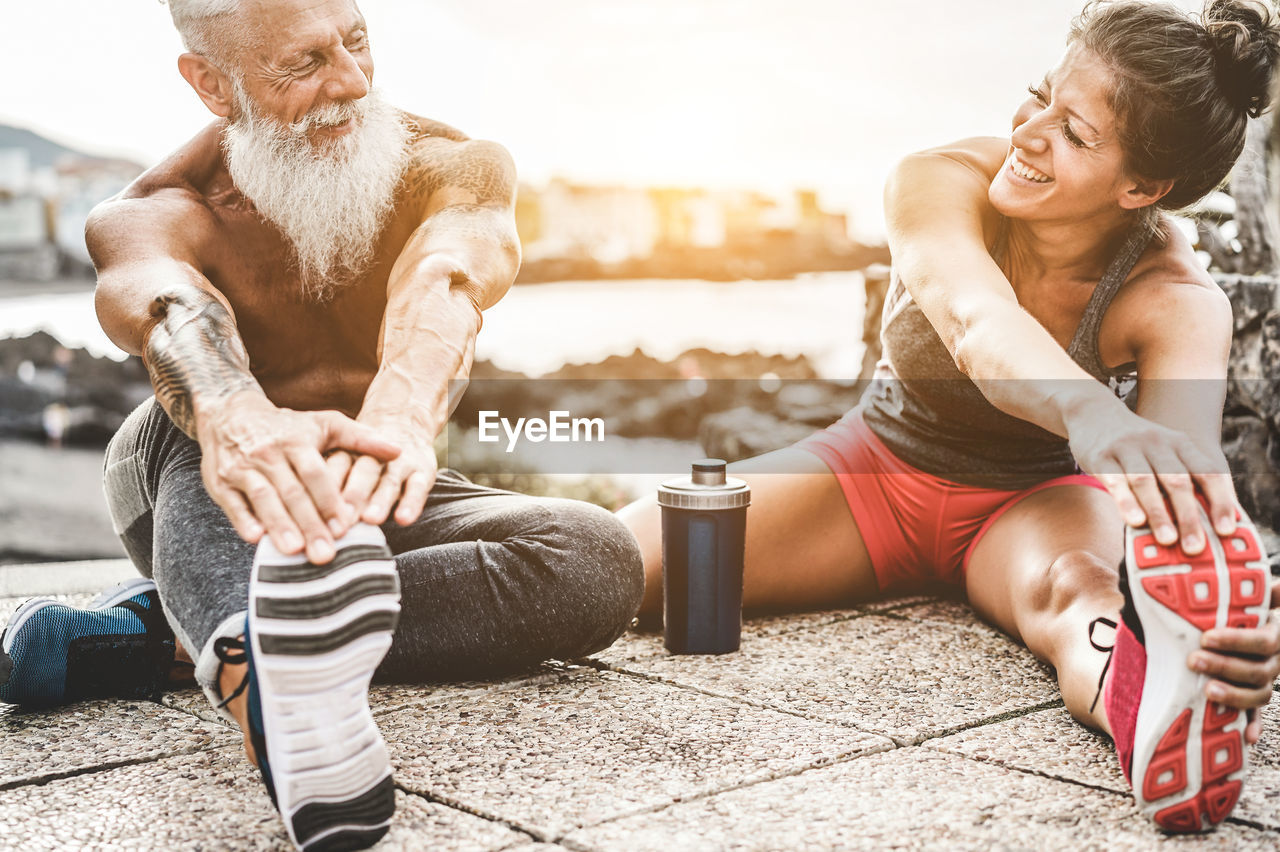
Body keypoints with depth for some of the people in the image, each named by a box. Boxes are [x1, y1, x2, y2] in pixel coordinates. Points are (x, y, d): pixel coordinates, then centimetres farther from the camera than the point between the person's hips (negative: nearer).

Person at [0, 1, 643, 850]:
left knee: (603, 565, -27)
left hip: (385, 494, 2)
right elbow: (164, 307, -42)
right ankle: (266, 692, -68)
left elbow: (446, 271, -39)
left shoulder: (455, 166, -14)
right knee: (199, 415, -36)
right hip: (214, 496, -1)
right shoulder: (150, 215, -17)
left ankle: (170, 626, -33)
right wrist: (233, 414, -68)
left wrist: (401, 410, -63)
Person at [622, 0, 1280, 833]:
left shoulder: (1179, 304, -24)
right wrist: (1091, 413, -70)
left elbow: (1183, 487, -41)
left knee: (1073, 585, -45)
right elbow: (978, 324, -46)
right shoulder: (939, 184, -25)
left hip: (1034, 499, -2)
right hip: (880, 465, 2)